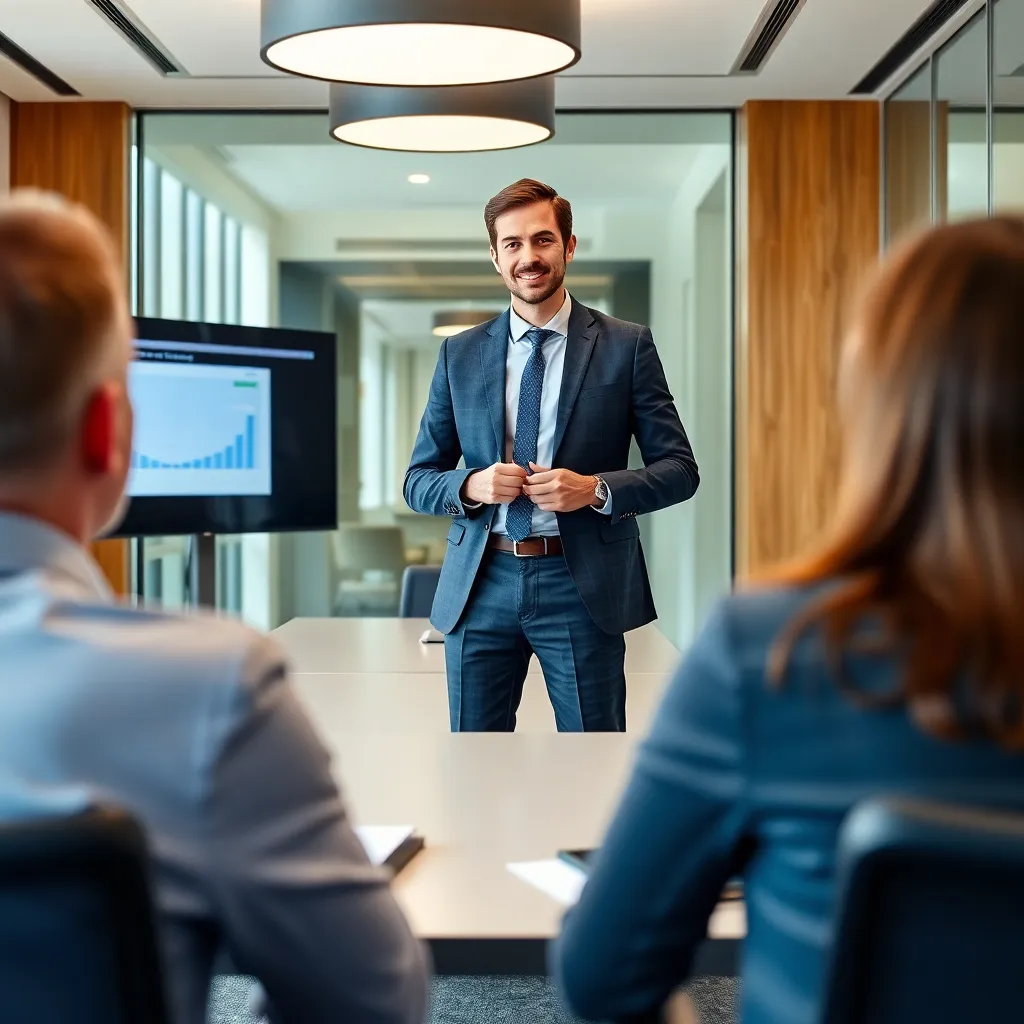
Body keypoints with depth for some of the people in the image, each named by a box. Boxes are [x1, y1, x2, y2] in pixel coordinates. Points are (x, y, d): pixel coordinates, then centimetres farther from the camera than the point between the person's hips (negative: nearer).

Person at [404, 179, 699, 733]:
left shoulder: (627, 346, 1)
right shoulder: (460, 354, 8)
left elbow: (679, 469, 1)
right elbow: (418, 479, 11)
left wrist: (596, 489, -16)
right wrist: (471, 486, -11)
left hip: (583, 586, -2)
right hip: (481, 584, 2)